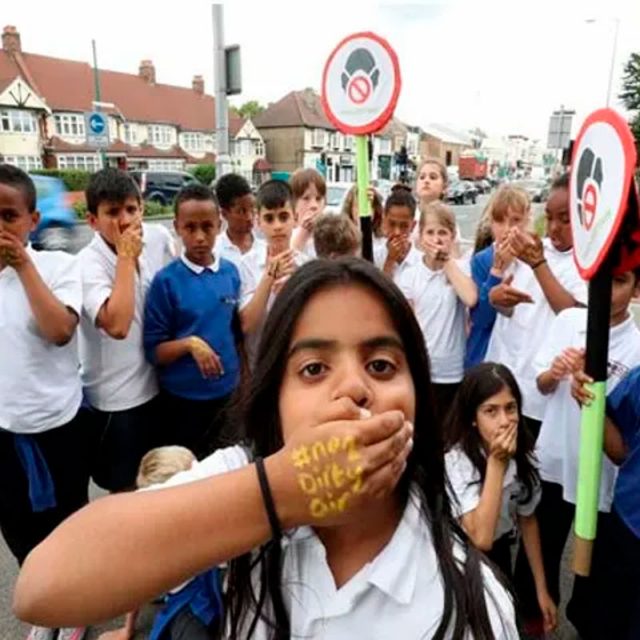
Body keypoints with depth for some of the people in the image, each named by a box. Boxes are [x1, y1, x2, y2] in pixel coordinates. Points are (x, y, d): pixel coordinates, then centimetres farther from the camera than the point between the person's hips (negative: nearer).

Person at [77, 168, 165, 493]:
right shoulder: (87, 263, -21)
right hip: (116, 396, -5)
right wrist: (126, 256, -29)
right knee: (126, 486, 12)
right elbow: (117, 325, -35)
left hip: (157, 383, 5)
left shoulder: (156, 239, -5)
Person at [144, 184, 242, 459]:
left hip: (228, 394, 3)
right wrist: (189, 343, -26)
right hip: (183, 398, -3)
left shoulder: (230, 272, -2)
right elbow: (153, 351, -10)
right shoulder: (166, 280, -12)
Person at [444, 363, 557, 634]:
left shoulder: (522, 454, -14)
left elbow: (527, 519, 0)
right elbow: (480, 538, -40)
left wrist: (542, 589, 4)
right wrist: (496, 462, -42)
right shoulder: (454, 461, -33)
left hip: (499, 558, 5)